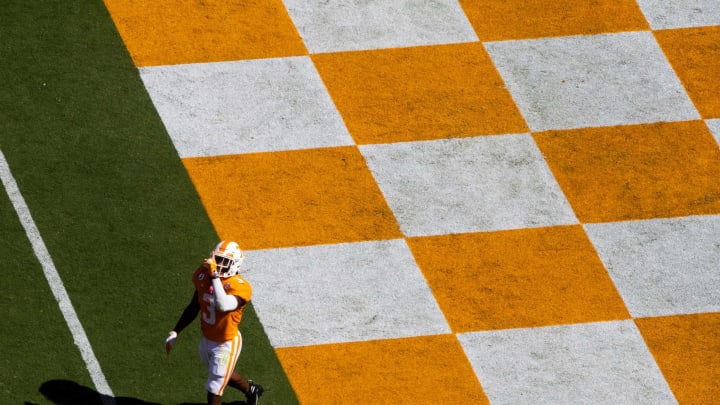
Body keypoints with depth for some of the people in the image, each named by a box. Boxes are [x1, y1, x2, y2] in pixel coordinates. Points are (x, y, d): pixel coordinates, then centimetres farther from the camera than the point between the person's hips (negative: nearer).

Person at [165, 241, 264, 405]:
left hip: (226, 344, -7)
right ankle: (251, 390, 57)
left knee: (214, 391, 2)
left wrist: (215, 276, -48)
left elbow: (223, 305, -49)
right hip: (207, 340, 7)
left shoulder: (239, 287, -28)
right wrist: (175, 332, 10)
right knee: (223, 376, 30)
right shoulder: (204, 276, -7)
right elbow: (194, 308, 8)